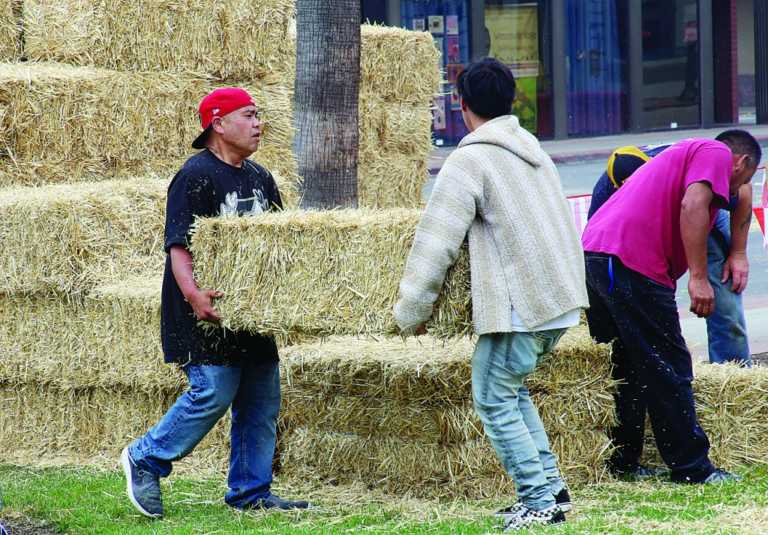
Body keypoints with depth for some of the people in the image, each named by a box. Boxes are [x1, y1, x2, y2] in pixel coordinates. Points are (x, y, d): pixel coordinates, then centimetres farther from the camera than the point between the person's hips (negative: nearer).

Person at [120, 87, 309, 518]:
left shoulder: (261, 179, 15)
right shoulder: (196, 176, -11)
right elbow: (178, 245, -17)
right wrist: (193, 293, -32)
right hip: (209, 314, -8)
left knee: (262, 401, 6)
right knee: (214, 393, -13)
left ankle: (252, 492, 13)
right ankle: (146, 460, 3)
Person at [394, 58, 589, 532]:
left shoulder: (470, 162, -11)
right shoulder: (532, 149, 15)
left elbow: (438, 240, -13)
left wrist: (413, 310, -7)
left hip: (520, 305, -8)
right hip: (562, 297, 8)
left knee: (495, 401, 1)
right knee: (512, 391, 21)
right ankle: (552, 489, 17)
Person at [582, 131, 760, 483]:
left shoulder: (685, 154, 34)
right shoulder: (717, 154, 6)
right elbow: (692, 206, -13)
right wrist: (699, 278, -14)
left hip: (593, 253, 9)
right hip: (633, 262, -9)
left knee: (624, 371, 16)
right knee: (669, 370, -3)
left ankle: (621, 464, 17)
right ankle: (691, 469, 0)